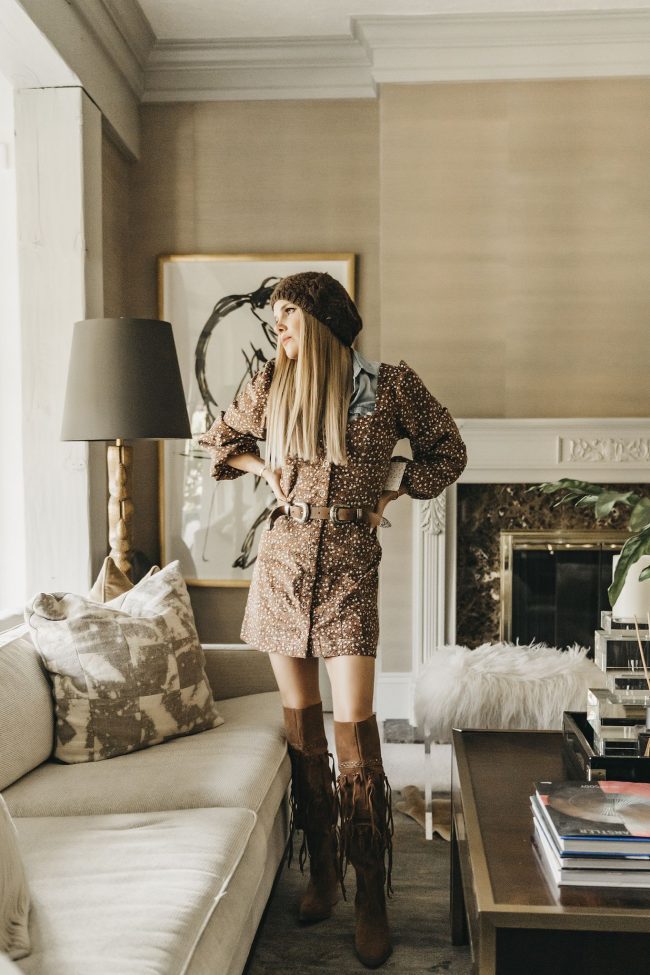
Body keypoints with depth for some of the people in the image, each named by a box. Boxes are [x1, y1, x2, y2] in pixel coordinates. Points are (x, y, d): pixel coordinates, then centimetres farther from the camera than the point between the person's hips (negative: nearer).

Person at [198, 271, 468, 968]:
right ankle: (321, 874, 25)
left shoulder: (390, 385, -2)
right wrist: (268, 470, 6)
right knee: (301, 723, 9)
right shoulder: (271, 385, 6)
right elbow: (219, 439, 22)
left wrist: (392, 490, 2)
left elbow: (448, 452, 10)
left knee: (353, 728, -7)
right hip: (282, 564, 3)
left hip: (348, 567, -3)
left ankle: (371, 899, 8)